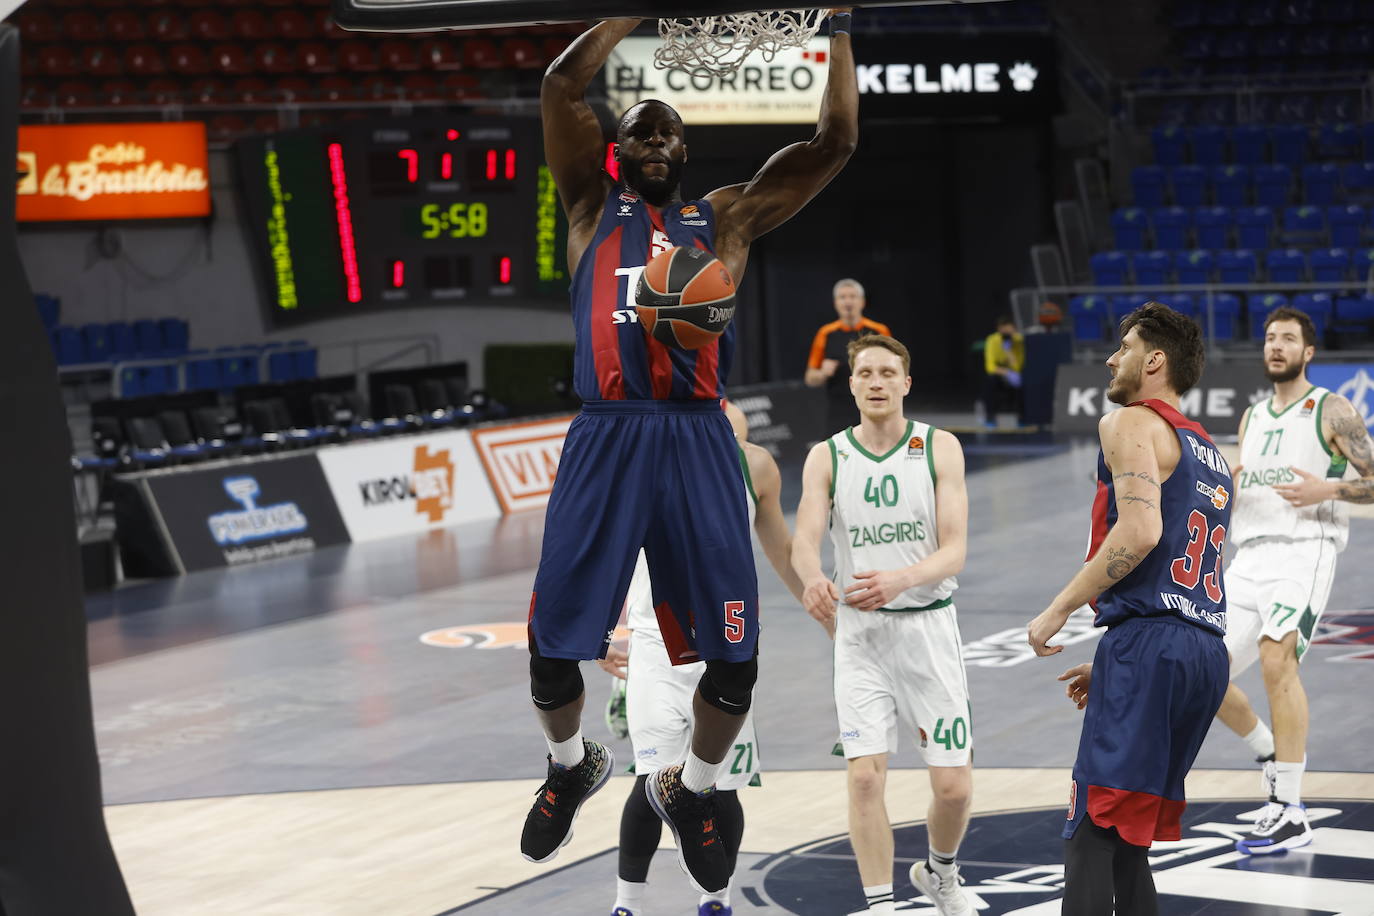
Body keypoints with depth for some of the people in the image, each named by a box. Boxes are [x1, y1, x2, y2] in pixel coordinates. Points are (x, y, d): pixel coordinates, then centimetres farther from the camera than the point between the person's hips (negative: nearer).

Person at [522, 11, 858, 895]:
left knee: (734, 655, -2)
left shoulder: (725, 216, 17)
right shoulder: (594, 205, 14)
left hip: (697, 441, 1)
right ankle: (573, 766, 31)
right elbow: (561, 86, 1)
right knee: (552, 645, -1)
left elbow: (835, 143, 11)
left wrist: (840, 26, 8)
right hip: (607, 437, -1)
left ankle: (690, 791, 25)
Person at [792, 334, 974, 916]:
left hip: (928, 625, 0)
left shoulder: (940, 448, -2)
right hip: (859, 631, 0)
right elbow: (804, 540, -12)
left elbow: (955, 552, -10)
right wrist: (813, 579, -37)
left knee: (953, 786, 1)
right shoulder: (826, 457, 1)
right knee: (865, 777, -10)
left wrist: (900, 579, -31)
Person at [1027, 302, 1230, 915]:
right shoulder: (1211, 455, 27)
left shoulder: (1131, 423, -1)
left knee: (1090, 837, -12)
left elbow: (1141, 531, -18)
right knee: (1126, 841, 15)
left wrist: (1059, 610, -11)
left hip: (1149, 644, -9)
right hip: (1206, 651, 9)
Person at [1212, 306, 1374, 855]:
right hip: (1249, 558, 7)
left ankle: (1290, 816, -25)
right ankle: (1273, 755, 28)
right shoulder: (1252, 418, 20)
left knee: (1276, 657, -28)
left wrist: (1329, 489, -19)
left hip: (1305, 549, -7)